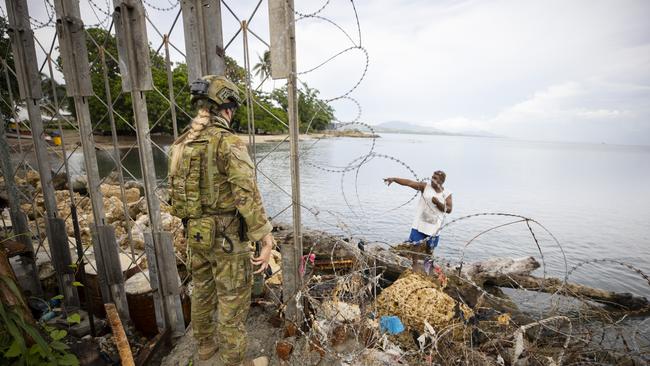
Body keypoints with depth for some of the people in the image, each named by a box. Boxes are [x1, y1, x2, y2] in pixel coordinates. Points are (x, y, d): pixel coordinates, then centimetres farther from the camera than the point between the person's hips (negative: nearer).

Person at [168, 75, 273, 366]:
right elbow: (248, 196, -27)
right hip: (227, 236, -8)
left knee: (203, 294, 24)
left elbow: (176, 192, 13)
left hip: (196, 233, 8)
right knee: (233, 301, 8)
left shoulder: (182, 144, 6)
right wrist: (266, 241, -23)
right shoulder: (229, 143, -20)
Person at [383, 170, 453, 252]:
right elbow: (409, 182, -11)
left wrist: (437, 203, -19)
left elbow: (449, 209, -3)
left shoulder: (447, 194, 2)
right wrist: (393, 179, -22)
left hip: (434, 228, 1)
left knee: (430, 250, 12)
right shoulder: (425, 186, 0)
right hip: (420, 225, -1)